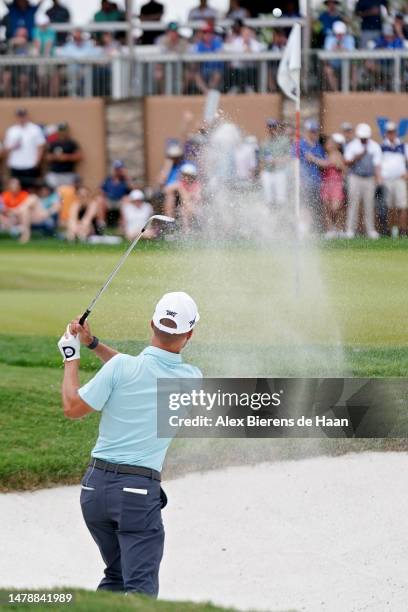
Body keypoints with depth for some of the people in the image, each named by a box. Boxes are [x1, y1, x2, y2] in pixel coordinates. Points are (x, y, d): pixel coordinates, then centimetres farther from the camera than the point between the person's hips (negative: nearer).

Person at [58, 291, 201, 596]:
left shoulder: (121, 367, -9)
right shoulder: (191, 379, -1)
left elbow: (73, 408, 1)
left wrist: (72, 357, 13)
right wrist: (94, 344, 16)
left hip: (96, 485, 2)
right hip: (140, 491, -2)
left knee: (116, 577, 20)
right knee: (140, 588, -9)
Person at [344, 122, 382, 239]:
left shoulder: (375, 147, 4)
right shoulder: (352, 146, 0)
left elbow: (377, 164, 1)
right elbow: (347, 162, -2)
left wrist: (378, 178, -11)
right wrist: (356, 158, -19)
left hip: (369, 179, 2)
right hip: (355, 178, -2)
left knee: (369, 204, 1)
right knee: (353, 203, -6)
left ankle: (370, 229, 6)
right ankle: (350, 229, -4)